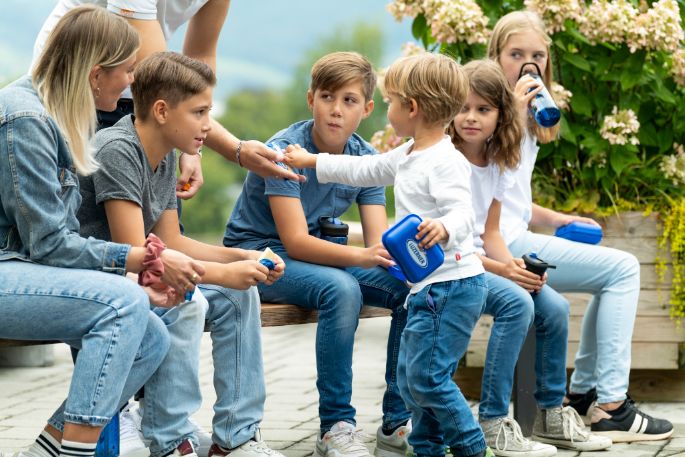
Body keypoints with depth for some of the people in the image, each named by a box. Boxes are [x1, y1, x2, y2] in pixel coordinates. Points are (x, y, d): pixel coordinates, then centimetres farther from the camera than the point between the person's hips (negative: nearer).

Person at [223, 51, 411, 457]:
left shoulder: (365, 158, -2)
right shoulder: (286, 150, -20)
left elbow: (378, 240, -10)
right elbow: (295, 241, -28)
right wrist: (362, 257, -42)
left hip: (320, 253, 6)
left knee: (413, 284, -13)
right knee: (341, 289, -34)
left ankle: (399, 423, -7)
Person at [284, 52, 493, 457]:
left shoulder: (445, 162, -17)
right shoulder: (409, 156, 15)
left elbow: (463, 213, -28)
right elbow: (364, 171, 30)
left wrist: (443, 228, -50)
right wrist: (313, 162, 36)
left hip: (451, 285, -11)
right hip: (426, 285, 11)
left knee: (426, 375, -11)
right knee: (409, 376, 14)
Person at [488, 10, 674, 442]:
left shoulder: (530, 114, 20)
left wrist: (556, 219, 17)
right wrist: (513, 112, -27)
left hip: (514, 236, 10)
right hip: (501, 243, -10)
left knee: (618, 271, 17)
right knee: (622, 268, -12)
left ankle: (584, 394, 16)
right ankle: (609, 405, -13)